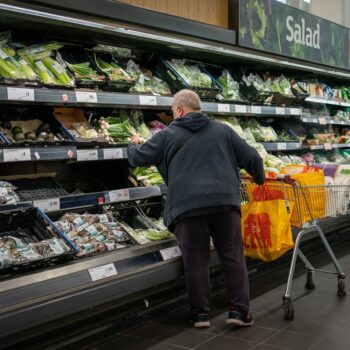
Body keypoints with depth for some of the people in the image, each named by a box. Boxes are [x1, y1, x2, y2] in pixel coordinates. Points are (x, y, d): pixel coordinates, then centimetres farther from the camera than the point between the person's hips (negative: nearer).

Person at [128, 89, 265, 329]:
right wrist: (260, 178, 33)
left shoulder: (168, 135, 10)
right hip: (225, 202, 2)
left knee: (196, 262, 6)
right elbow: (251, 157, 14)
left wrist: (135, 145, 40)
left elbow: (138, 158, 17)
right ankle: (240, 311, 7)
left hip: (189, 206, -1)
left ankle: (200, 314, 11)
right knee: (233, 257, 8)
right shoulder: (222, 129, 16)